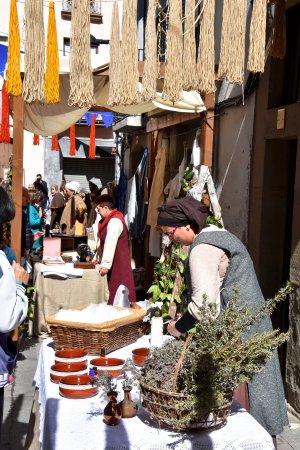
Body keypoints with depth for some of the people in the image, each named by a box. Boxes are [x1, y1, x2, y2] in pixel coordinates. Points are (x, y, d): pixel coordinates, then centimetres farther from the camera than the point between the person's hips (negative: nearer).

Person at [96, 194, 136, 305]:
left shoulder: (115, 221, -17)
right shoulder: (111, 220, 16)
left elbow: (110, 244, -26)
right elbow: (105, 242, 21)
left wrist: (105, 264, -31)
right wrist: (98, 258, 23)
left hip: (119, 263, -10)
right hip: (114, 263, 10)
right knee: (113, 290, 10)